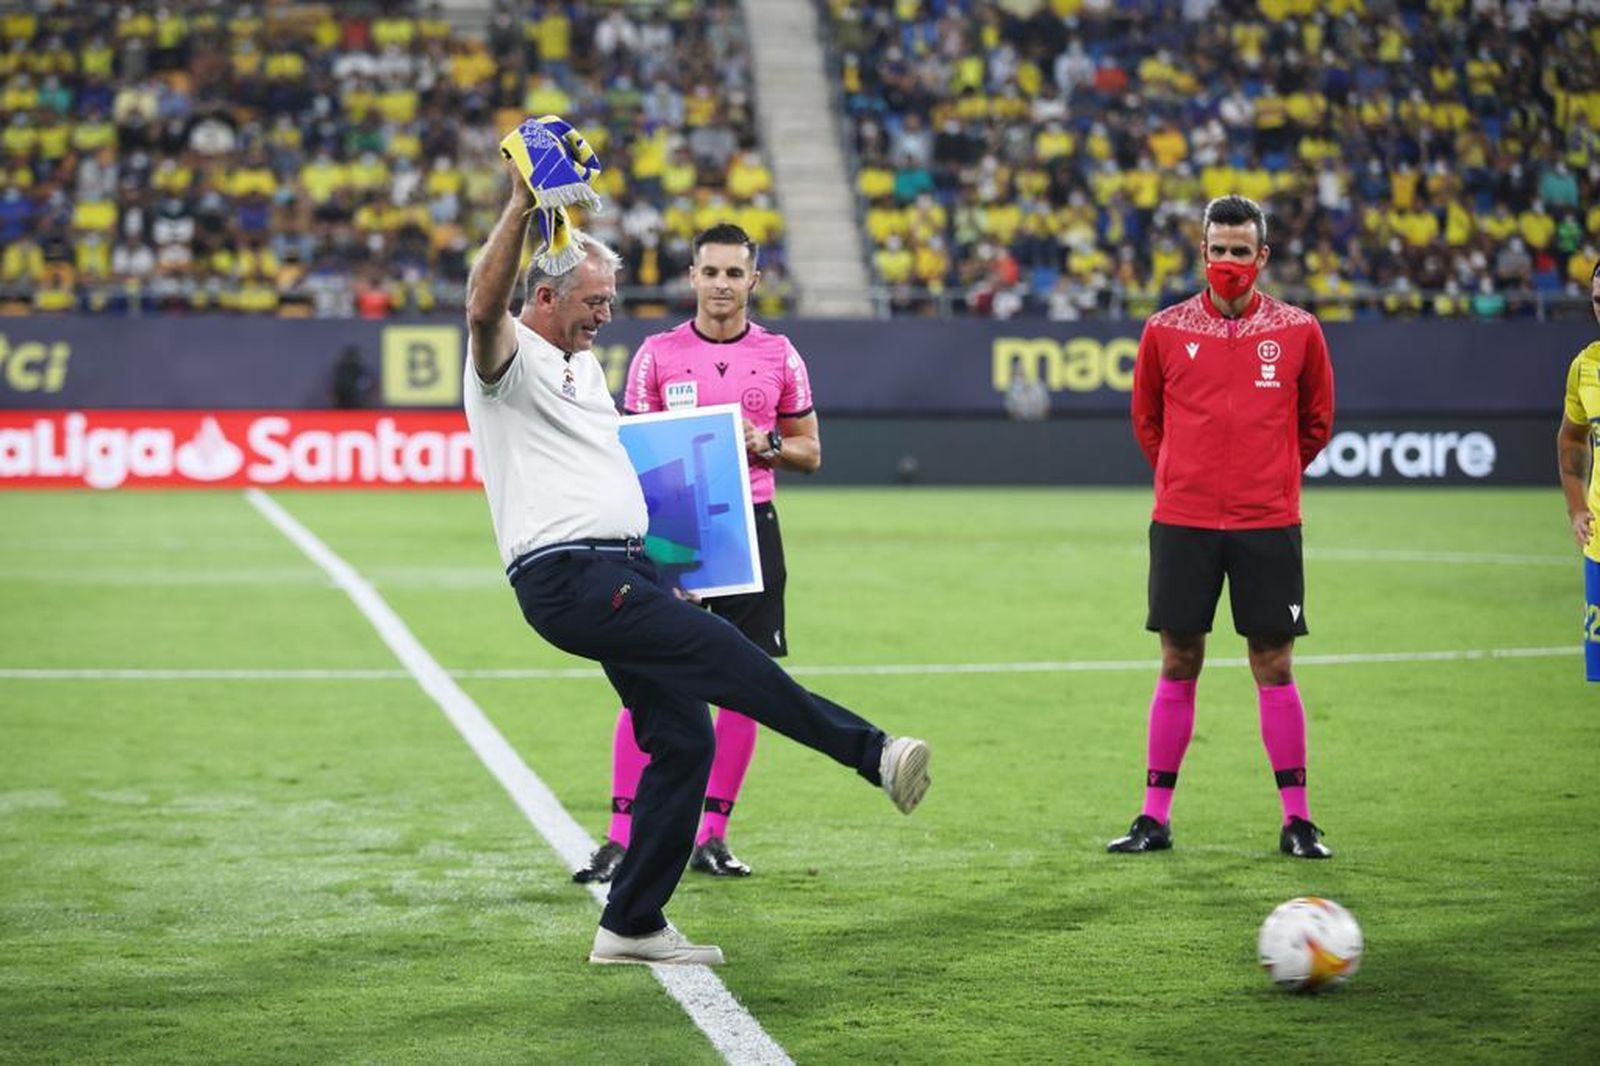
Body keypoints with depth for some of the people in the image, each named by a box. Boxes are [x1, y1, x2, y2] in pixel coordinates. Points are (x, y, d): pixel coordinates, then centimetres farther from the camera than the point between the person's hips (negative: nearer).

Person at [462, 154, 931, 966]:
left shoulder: (585, 365, 24)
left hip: (623, 566, 10)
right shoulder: (510, 357, -5)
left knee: (682, 738, 4)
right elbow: (484, 306, -28)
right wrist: (522, 207, -37)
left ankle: (631, 926, 11)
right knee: (726, 659, -21)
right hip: (565, 576, -10)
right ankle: (874, 755, -16)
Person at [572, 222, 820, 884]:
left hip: (750, 525, 2)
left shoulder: (778, 355, 7)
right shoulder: (657, 354, 3)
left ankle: (711, 835, 10)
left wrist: (767, 443, -8)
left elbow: (810, 451, 11)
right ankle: (622, 836, -3)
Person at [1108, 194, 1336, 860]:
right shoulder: (1165, 330, 3)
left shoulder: (1297, 332, 2)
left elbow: (1316, 423, 15)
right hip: (1182, 522, 1)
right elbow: (1146, 419, 16)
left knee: (1274, 666, 0)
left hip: (1268, 524, 0)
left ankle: (1297, 820, 6)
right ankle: (1155, 817, 11)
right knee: (1177, 664, 4)